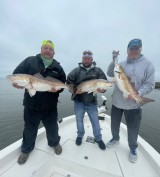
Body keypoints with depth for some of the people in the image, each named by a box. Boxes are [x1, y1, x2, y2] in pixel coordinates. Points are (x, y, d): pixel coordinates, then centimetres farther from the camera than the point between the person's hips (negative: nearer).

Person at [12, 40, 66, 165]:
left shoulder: (58, 67, 5)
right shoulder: (29, 61, 4)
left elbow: (63, 83, 3)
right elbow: (16, 74, 1)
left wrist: (57, 88, -18)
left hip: (50, 106, 1)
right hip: (31, 105, 0)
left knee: (52, 127, 18)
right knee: (30, 129, 19)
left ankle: (54, 143, 49)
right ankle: (26, 149, 48)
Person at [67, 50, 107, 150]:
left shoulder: (98, 71, 1)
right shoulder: (76, 70, 0)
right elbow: (69, 82, -1)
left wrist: (102, 89, -22)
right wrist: (75, 90, -15)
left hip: (92, 101, 0)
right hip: (79, 101, 1)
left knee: (95, 121, 11)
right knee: (79, 120, 17)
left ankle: (98, 138, 36)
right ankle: (80, 135, 43)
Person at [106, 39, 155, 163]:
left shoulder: (147, 64, -6)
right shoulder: (121, 64, 6)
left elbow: (150, 84, -9)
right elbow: (110, 74, -1)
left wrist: (138, 93, -26)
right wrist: (114, 60, -12)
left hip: (133, 104, -3)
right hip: (116, 102, 4)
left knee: (133, 129, 13)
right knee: (114, 124, 20)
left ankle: (133, 148, 42)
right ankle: (115, 139, 48)